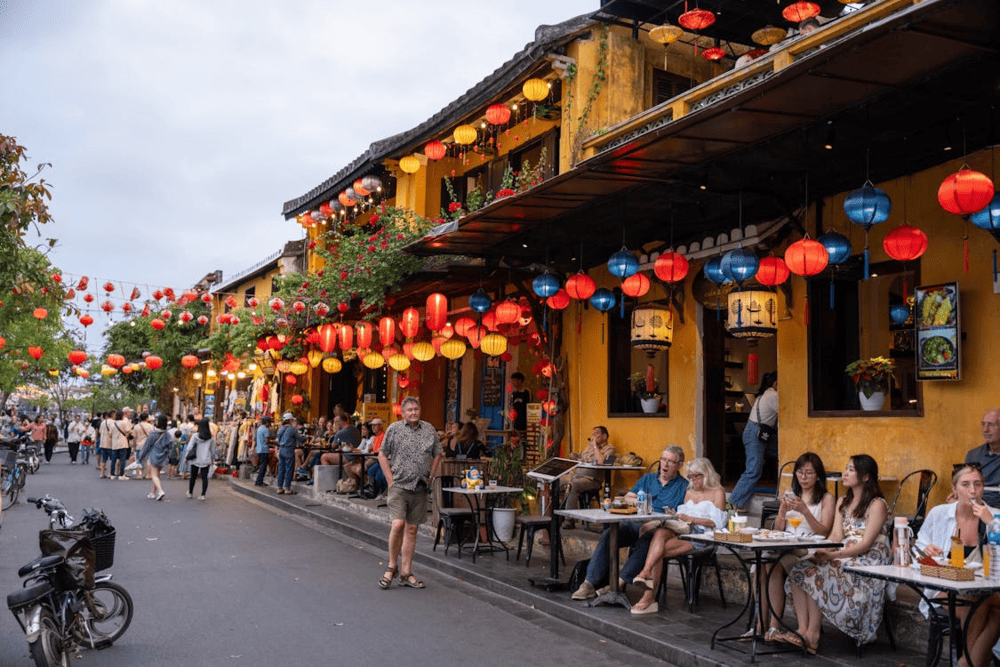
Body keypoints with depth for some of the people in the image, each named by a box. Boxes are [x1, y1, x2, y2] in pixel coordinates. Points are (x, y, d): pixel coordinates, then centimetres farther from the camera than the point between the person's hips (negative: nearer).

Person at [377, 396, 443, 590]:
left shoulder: (429, 430, 7)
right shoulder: (394, 429, 0)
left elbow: (437, 454, 18)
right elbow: (382, 455, 4)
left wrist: (430, 477, 9)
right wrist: (390, 480, -2)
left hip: (419, 487, 3)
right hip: (399, 485, -3)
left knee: (412, 529, 6)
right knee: (398, 524, -16)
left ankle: (406, 573, 14)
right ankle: (392, 567, 4)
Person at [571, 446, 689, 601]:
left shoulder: (684, 486, 7)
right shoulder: (647, 479, 25)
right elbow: (627, 498, 23)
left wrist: (654, 523, -20)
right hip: (634, 523, 4)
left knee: (644, 542, -38)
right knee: (608, 535, -22)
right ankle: (590, 584, -25)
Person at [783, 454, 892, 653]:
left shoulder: (877, 505, -6)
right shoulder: (843, 502, 19)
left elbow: (866, 544, -15)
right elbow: (836, 536, 8)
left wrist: (833, 555, -24)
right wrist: (822, 551, -13)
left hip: (868, 561, -7)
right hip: (844, 557, 7)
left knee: (817, 575, -29)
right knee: (799, 569, -18)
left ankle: (812, 635, -22)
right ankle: (802, 629, -25)